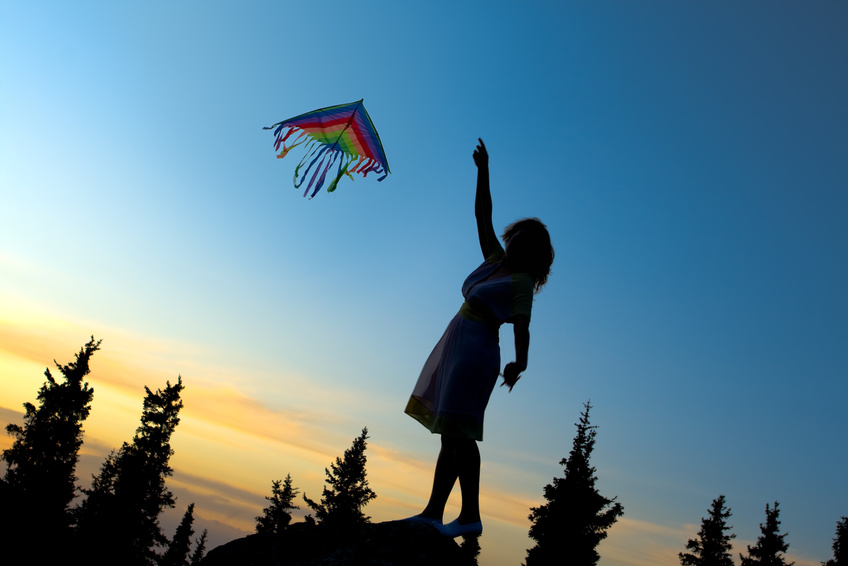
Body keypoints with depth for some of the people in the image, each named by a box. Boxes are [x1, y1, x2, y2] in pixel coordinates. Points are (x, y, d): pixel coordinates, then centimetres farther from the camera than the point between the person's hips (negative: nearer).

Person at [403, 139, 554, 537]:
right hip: (455, 351, 8)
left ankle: (470, 515, -16)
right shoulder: (497, 261, 15)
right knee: (450, 436, 5)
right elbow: (482, 215, 19)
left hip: (475, 353, -8)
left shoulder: (521, 281, -6)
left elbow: (521, 326, -19)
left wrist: (520, 361, -36)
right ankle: (433, 512, 6)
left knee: (459, 433, -17)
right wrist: (483, 170, 17)